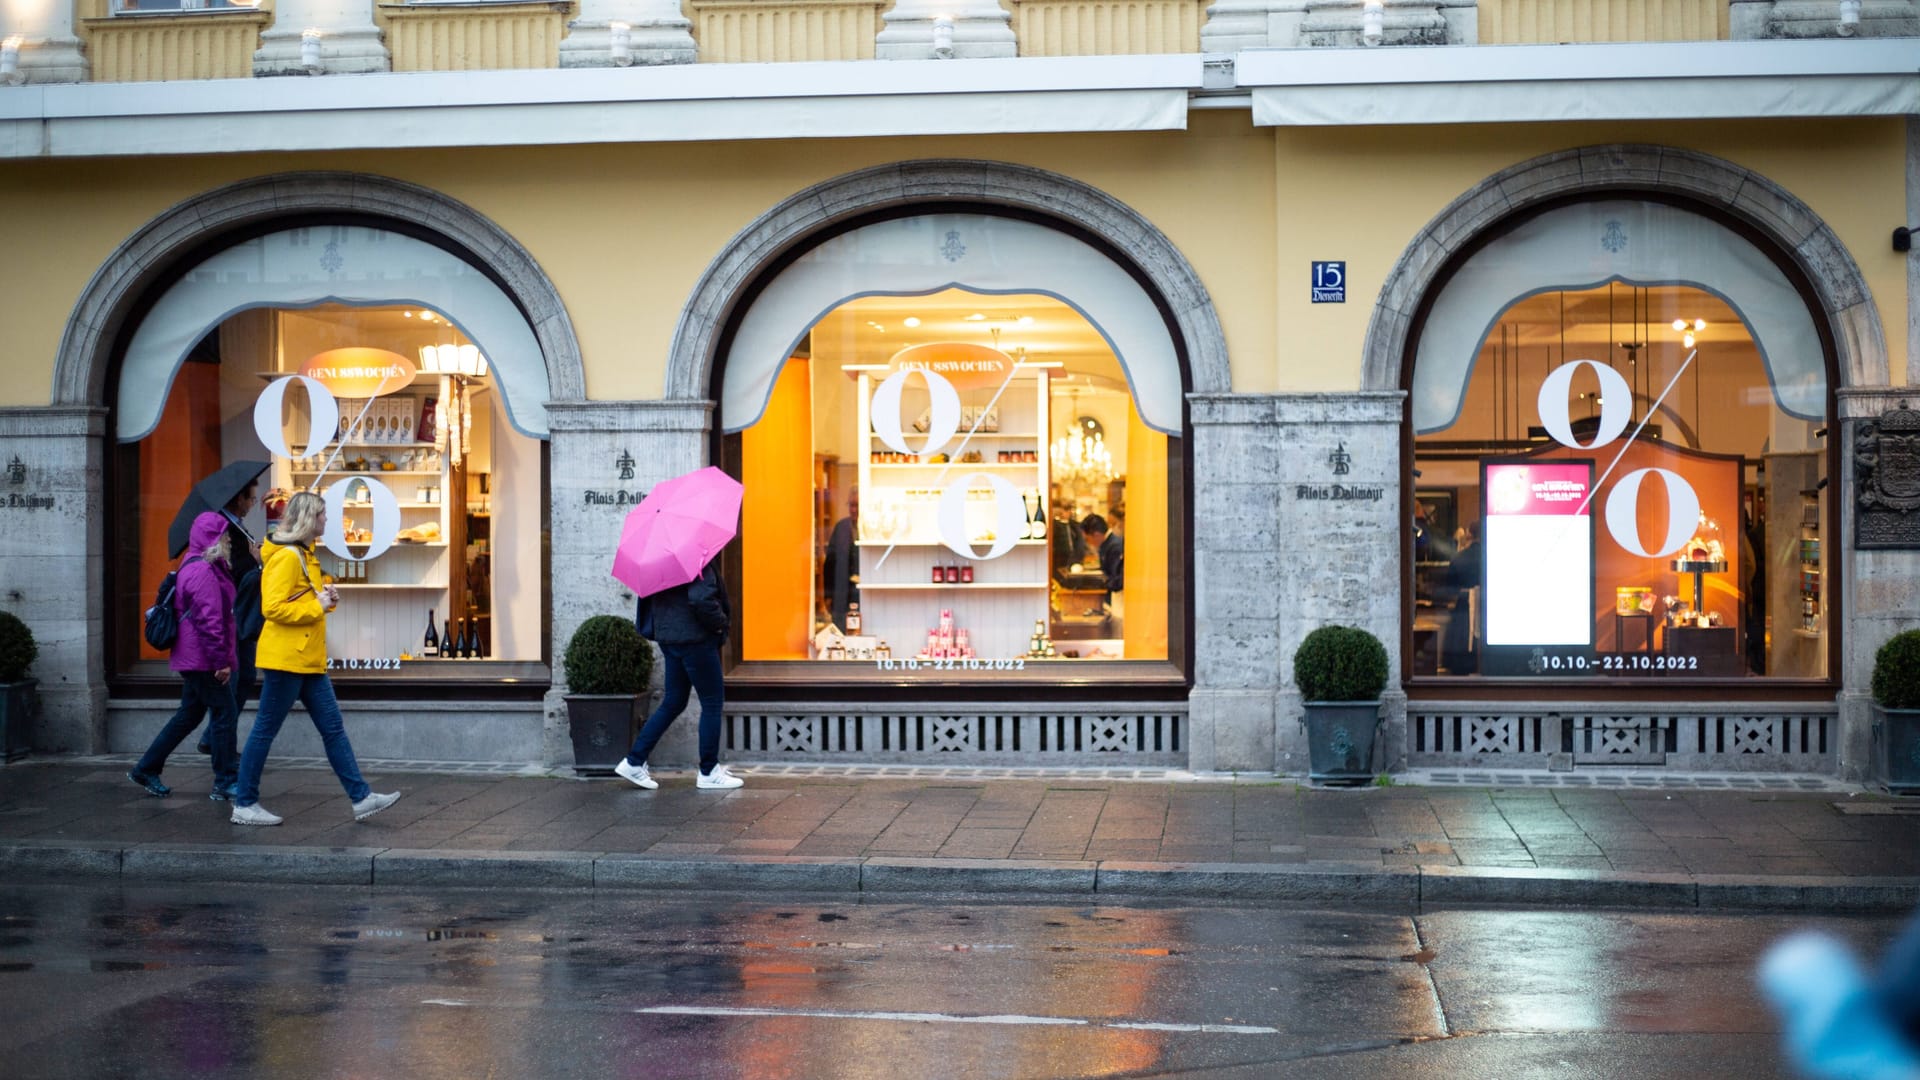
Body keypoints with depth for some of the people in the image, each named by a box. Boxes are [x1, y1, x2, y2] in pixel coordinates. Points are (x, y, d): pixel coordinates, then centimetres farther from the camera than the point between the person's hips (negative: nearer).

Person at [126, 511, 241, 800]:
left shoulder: (195, 568, 17)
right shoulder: (203, 572, -18)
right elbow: (209, 620, -23)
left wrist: (221, 657, 24)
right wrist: (222, 660, -21)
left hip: (193, 659, 11)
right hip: (204, 660, -11)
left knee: (188, 716, 17)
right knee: (225, 715, -4)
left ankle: (146, 770, 22)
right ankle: (225, 783, 1)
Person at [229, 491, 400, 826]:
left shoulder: (304, 555, 17)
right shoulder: (286, 557, -15)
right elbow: (273, 608, -23)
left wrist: (325, 598, 8)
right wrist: (317, 606, -17)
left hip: (309, 660, 10)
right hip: (286, 659, -10)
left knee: (333, 727, 7)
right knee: (265, 731, -1)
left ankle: (361, 798, 8)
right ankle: (244, 805, 7)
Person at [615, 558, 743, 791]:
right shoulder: (699, 564, -19)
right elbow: (701, 600, -31)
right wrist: (720, 622, -15)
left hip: (671, 638, 10)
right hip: (694, 639, -10)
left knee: (673, 703, 16)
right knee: (712, 703, 2)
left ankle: (634, 761, 13)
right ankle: (709, 773, 7)